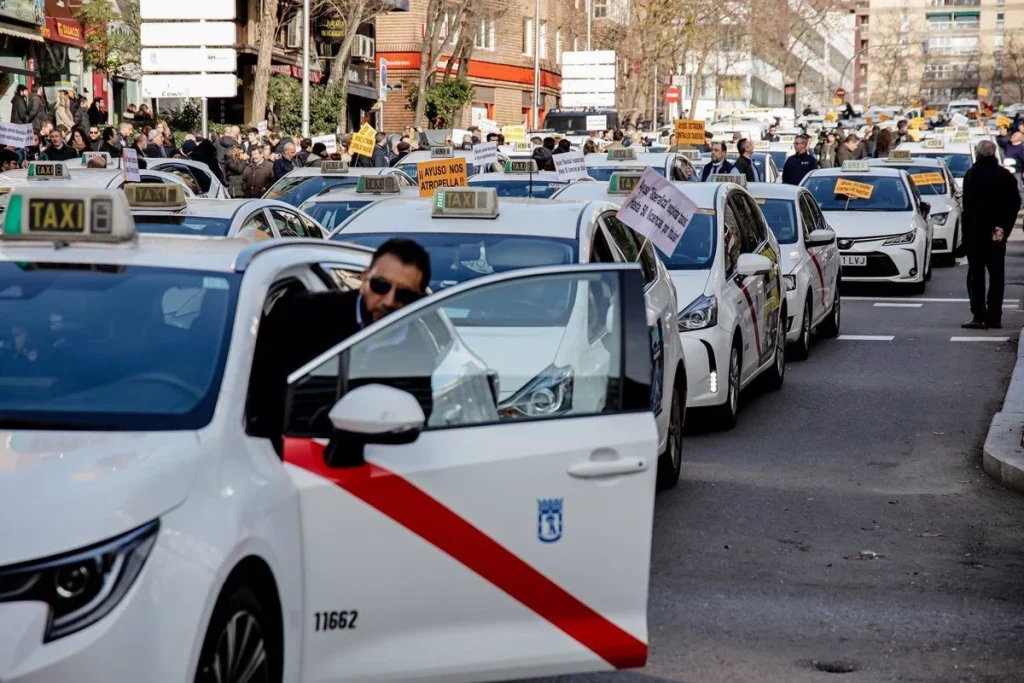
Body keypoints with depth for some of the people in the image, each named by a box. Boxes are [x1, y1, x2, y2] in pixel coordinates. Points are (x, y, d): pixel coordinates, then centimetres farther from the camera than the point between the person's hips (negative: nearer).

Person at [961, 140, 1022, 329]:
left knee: (976, 275, 0)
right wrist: (1004, 228, 8)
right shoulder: (1006, 176, 4)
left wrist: (966, 231, -10)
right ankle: (994, 317, 9)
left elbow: (968, 205, -16)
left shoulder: (972, 175, -11)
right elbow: (1015, 203, 6)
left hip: (976, 231, -4)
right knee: (996, 275, 10)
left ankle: (979, 316, -6)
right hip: (997, 234, 4)